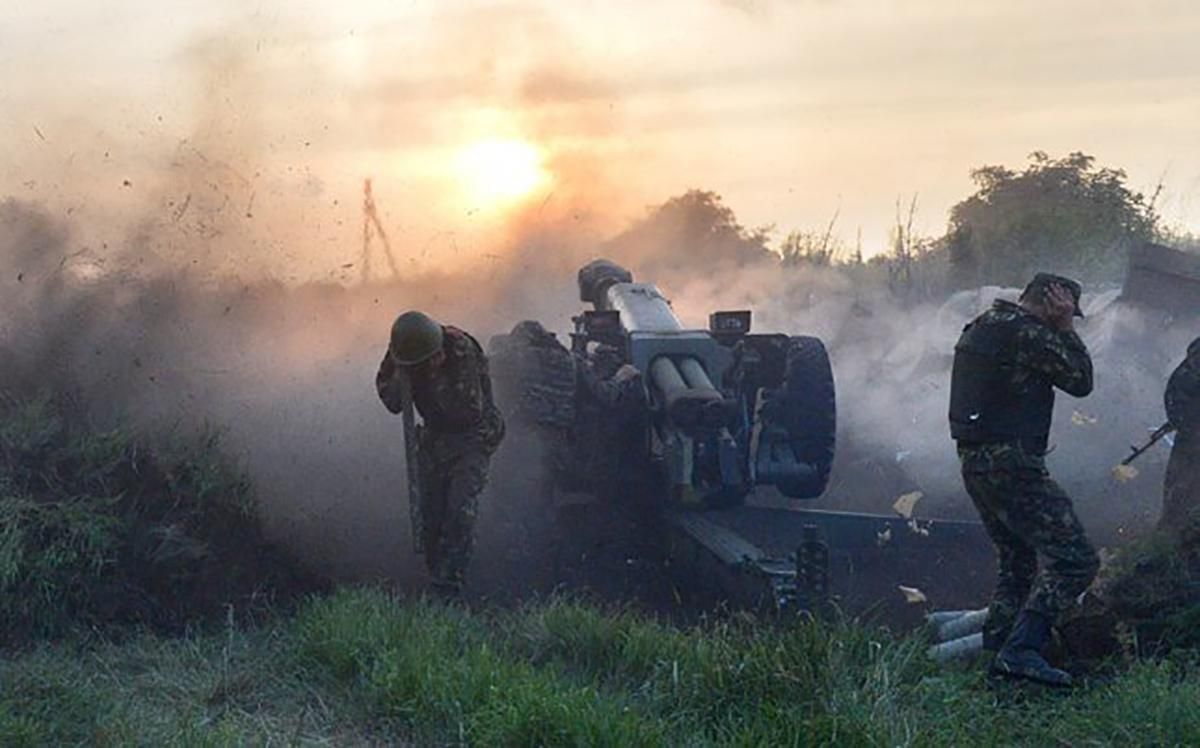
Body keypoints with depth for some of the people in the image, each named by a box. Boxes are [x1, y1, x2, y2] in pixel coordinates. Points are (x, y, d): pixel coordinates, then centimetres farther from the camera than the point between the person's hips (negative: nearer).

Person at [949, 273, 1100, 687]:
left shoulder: (979, 327, 16)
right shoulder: (1030, 334, -13)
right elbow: (1081, 381, -5)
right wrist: (1065, 328, 1)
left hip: (973, 460, 10)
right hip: (1011, 463, -10)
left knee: (1019, 562, 19)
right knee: (1073, 558, -11)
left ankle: (996, 650, 15)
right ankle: (1022, 649, -20)